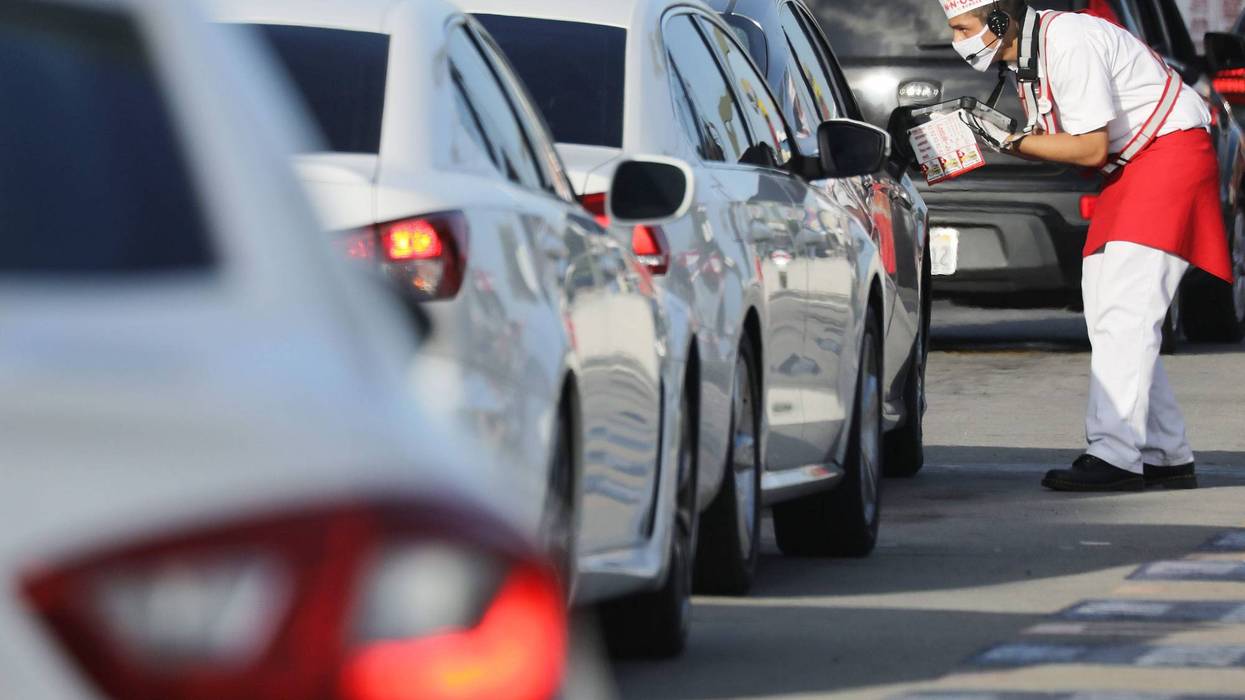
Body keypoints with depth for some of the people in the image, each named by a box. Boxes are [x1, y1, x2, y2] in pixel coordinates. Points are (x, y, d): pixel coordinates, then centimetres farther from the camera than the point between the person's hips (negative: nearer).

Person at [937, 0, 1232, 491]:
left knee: (1126, 311, -18)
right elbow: (1058, 144, 9)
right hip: (1128, 167, 10)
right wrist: (986, 136, -4)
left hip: (1173, 150, -10)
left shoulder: (1069, 42, -22)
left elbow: (1091, 149, -20)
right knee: (1106, 311, 6)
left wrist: (1008, 141, -18)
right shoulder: (1020, 58, 7)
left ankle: (1114, 455, -24)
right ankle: (1165, 457, 10)